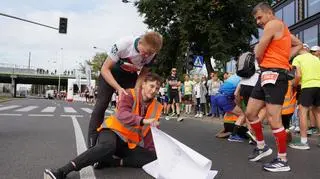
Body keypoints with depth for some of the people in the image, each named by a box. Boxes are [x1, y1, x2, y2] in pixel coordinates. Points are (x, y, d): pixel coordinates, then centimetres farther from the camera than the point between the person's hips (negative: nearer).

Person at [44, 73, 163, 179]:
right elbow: (122, 115, -31)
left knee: (153, 158, -18)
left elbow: (149, 134, 11)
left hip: (129, 143, 6)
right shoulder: (130, 94, -11)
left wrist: (152, 151, 2)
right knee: (108, 146, -41)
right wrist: (143, 121, -44)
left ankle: (108, 161, -23)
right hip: (114, 131, -5)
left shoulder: (156, 107, 5)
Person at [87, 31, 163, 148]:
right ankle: (92, 144, -4)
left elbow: (142, 74, -8)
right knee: (102, 104, -11)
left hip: (130, 75, 4)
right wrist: (118, 88, -38)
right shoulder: (124, 44, -36)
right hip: (111, 72, -3)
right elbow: (105, 69, -29)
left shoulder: (151, 54, -23)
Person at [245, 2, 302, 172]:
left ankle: (282, 161, 3)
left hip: (274, 74, -10)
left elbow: (258, 55, -9)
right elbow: (299, 44, 33)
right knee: (250, 112, 12)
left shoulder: (272, 24, -7)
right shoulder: (281, 28, 23)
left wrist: (257, 50, 14)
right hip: (267, 75, 10)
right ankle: (262, 146, 26)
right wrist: (285, 57, 19)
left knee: (273, 119, -8)